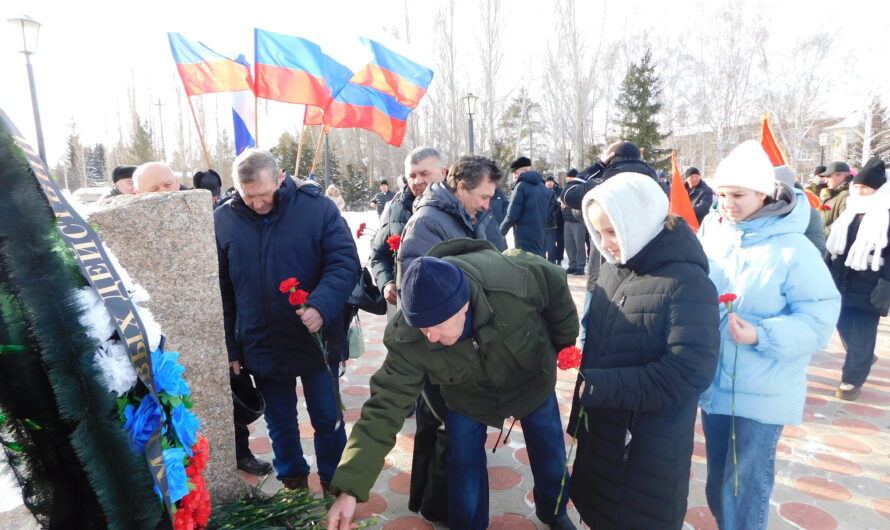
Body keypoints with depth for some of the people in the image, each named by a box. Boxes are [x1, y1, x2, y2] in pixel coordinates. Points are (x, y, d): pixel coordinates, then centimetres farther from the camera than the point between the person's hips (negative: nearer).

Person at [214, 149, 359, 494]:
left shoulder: (317, 207, -11)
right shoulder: (223, 220, -3)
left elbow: (345, 262, -13)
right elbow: (220, 291, 2)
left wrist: (321, 305, -29)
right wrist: (228, 348, 3)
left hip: (316, 340, -2)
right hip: (260, 346, 2)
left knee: (328, 418, 12)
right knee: (280, 422, 19)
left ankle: (334, 485, 35)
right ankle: (292, 482, 41)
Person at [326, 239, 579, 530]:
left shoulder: (514, 279, -42)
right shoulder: (407, 342, -36)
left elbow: (555, 285, -20)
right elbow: (386, 406, -31)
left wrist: (564, 345, -4)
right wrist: (350, 488, -37)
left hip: (533, 382, 1)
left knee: (550, 457, 19)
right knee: (464, 468, 6)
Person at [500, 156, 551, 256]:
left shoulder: (522, 185, -11)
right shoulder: (543, 186, 13)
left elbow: (512, 214, -13)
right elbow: (548, 213, 18)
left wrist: (501, 230, 0)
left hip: (525, 236, -8)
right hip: (541, 234, 8)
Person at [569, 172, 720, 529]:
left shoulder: (686, 283, -21)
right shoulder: (613, 269, 1)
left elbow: (689, 373, -26)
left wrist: (600, 386, -26)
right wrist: (586, 374, -1)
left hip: (651, 442, -6)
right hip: (601, 426, 7)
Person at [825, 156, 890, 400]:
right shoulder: (849, 213, 11)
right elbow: (834, 248, 15)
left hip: (868, 289, -6)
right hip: (842, 284, 6)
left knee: (860, 336, 1)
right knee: (845, 329, 15)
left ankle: (853, 380, 14)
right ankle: (865, 358, 41)